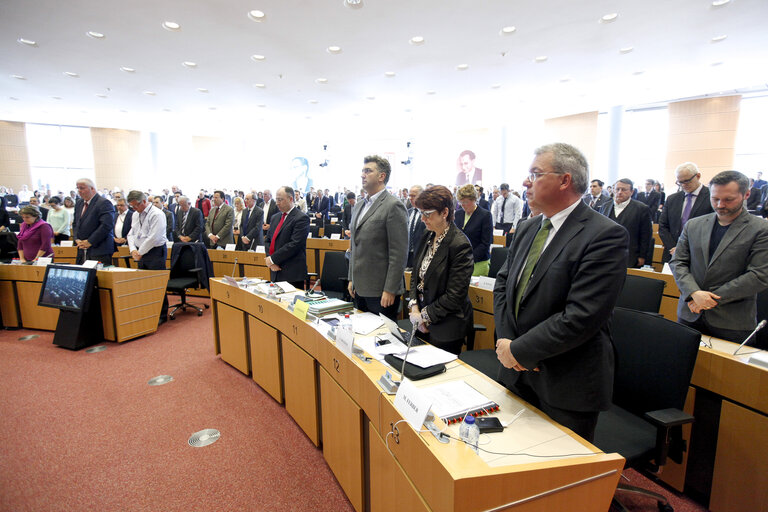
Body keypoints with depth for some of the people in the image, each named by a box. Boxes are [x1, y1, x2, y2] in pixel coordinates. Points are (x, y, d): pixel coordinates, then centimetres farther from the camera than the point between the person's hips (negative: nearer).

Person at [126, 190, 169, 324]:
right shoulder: (136, 215, 14)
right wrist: (133, 249, -1)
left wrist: (140, 252, -11)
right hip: (141, 253, 8)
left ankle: (162, 315, 4)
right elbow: (131, 234, 17)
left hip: (156, 253, -8)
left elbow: (153, 238, -18)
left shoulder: (157, 214, -13)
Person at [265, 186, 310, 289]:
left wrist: (273, 259, -14)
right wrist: (270, 260, -3)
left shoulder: (301, 218, -9)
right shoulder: (275, 217, 16)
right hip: (275, 272, 7)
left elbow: (294, 244, -18)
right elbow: (267, 240, 15)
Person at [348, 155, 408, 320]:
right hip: (360, 288, 8)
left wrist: (390, 290, -18)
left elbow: (399, 253, -17)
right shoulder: (359, 206, 14)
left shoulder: (393, 206, -13)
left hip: (381, 291, -8)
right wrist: (352, 279, 16)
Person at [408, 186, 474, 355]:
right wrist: (414, 307, -3)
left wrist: (424, 315, -14)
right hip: (424, 323, 7)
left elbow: (455, 296, -20)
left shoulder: (460, 245, -20)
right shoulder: (427, 235, 4)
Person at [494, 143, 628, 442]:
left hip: (566, 387, -6)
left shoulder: (606, 236, -18)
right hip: (517, 375, 7)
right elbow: (503, 285, 8)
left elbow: (581, 317, -24)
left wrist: (519, 350, -17)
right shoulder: (527, 229, 7)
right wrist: (506, 342, -6)